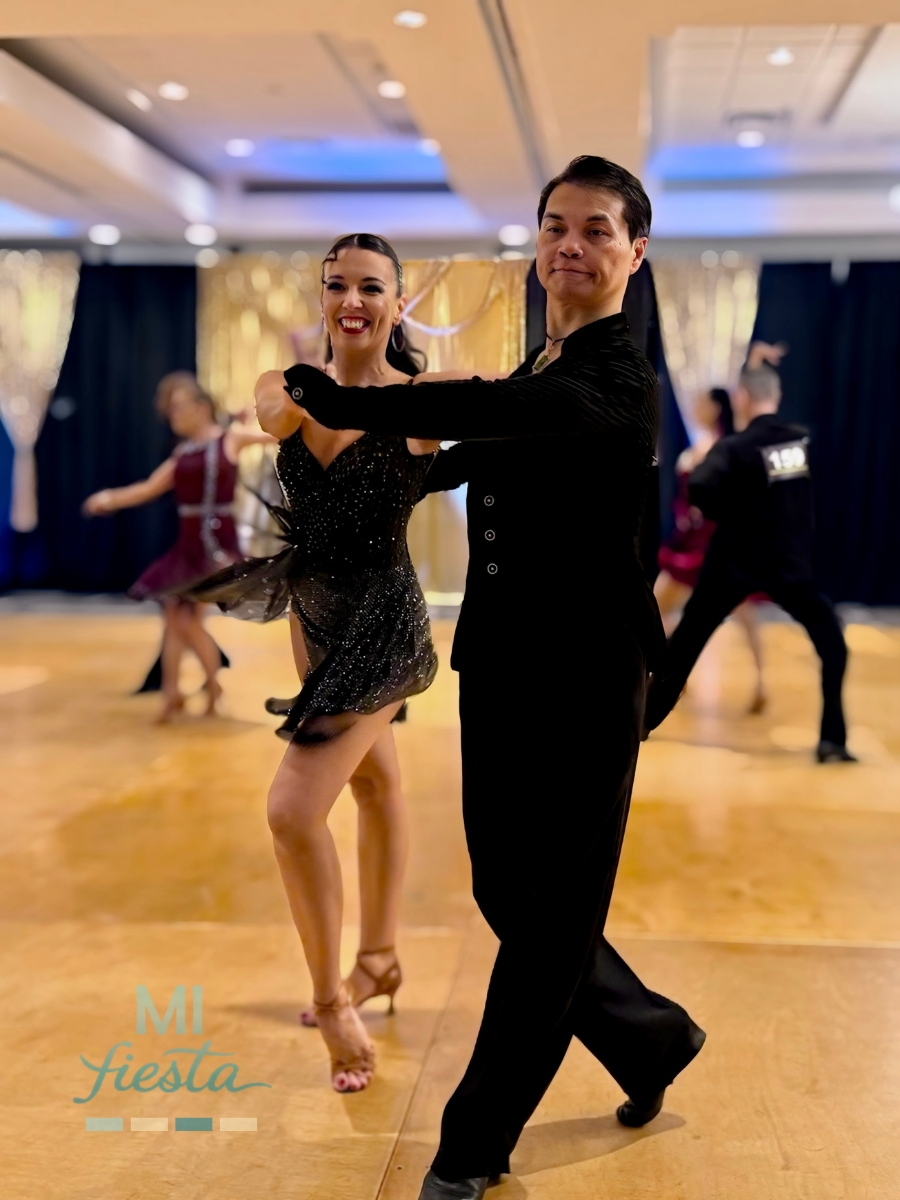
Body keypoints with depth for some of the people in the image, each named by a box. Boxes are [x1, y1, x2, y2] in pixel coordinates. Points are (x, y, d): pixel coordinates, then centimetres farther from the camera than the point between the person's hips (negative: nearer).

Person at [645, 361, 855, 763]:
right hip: (790, 563, 2)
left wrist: (729, 512, -9)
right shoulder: (805, 439, 0)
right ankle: (832, 738, 3)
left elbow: (700, 488, -27)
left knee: (686, 641, 13)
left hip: (734, 561, -1)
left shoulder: (735, 447, -12)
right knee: (830, 641, 12)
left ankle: (643, 719, 22)